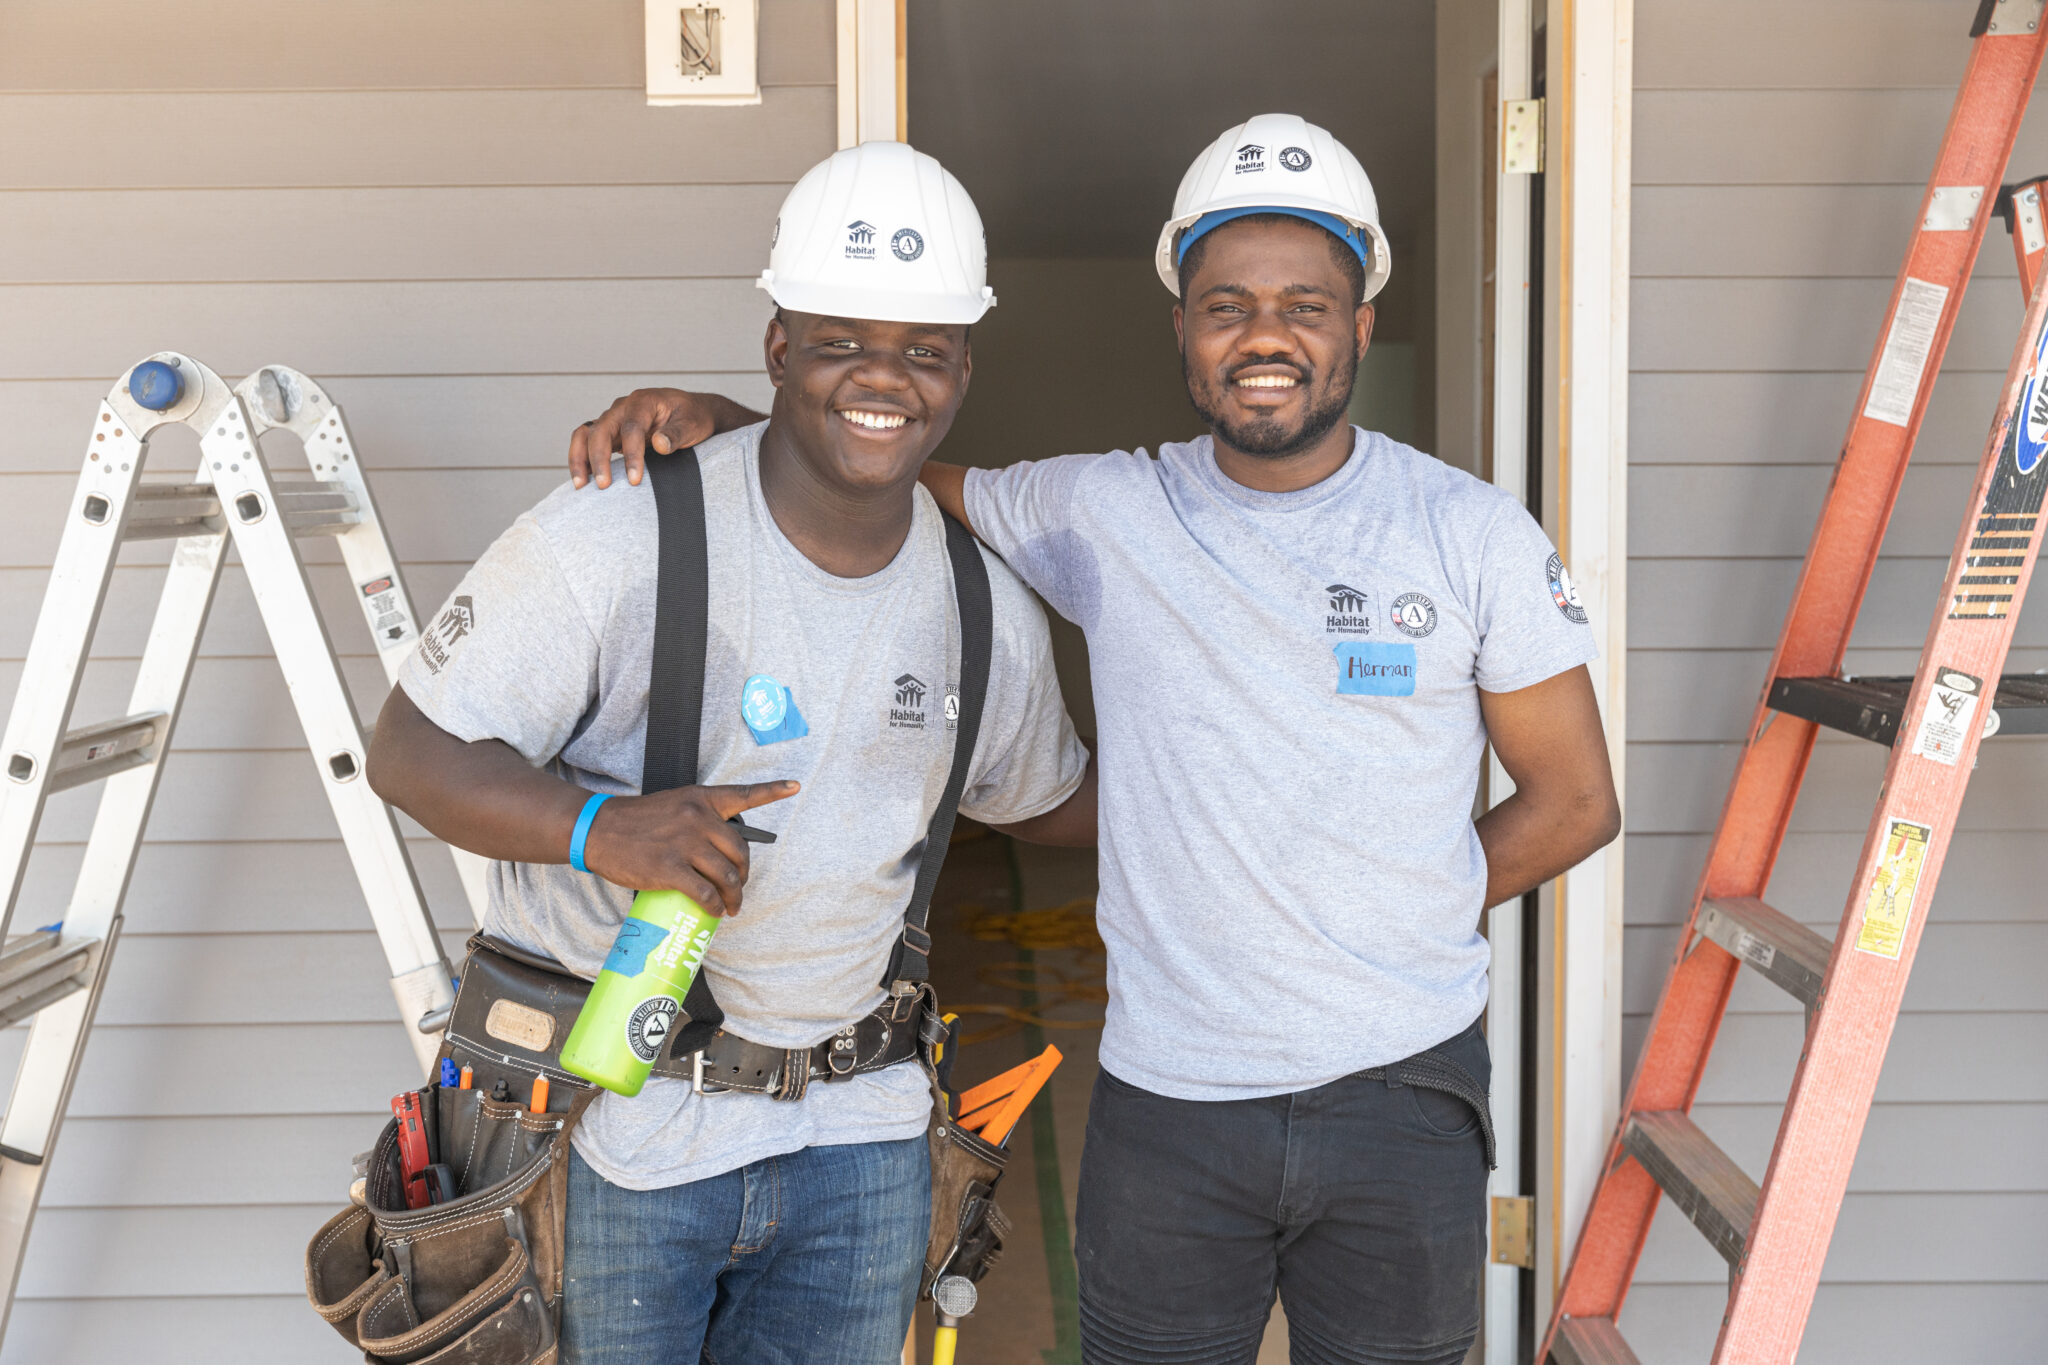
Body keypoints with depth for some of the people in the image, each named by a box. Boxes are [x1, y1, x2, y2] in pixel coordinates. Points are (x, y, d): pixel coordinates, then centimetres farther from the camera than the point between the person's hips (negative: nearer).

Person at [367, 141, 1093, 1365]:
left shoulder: (990, 614, 3)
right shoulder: (615, 539, -15)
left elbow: (1051, 799, 21)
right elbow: (413, 753, -14)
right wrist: (595, 826, -30)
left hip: (857, 1137, 5)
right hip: (607, 1131, -4)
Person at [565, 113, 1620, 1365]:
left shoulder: (1475, 535, -2)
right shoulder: (1105, 514, -1)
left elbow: (1574, 802, 3)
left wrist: (1377, 933, -1)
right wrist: (704, 413, -5)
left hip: (1404, 1091, 0)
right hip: (1168, 1094, 0)